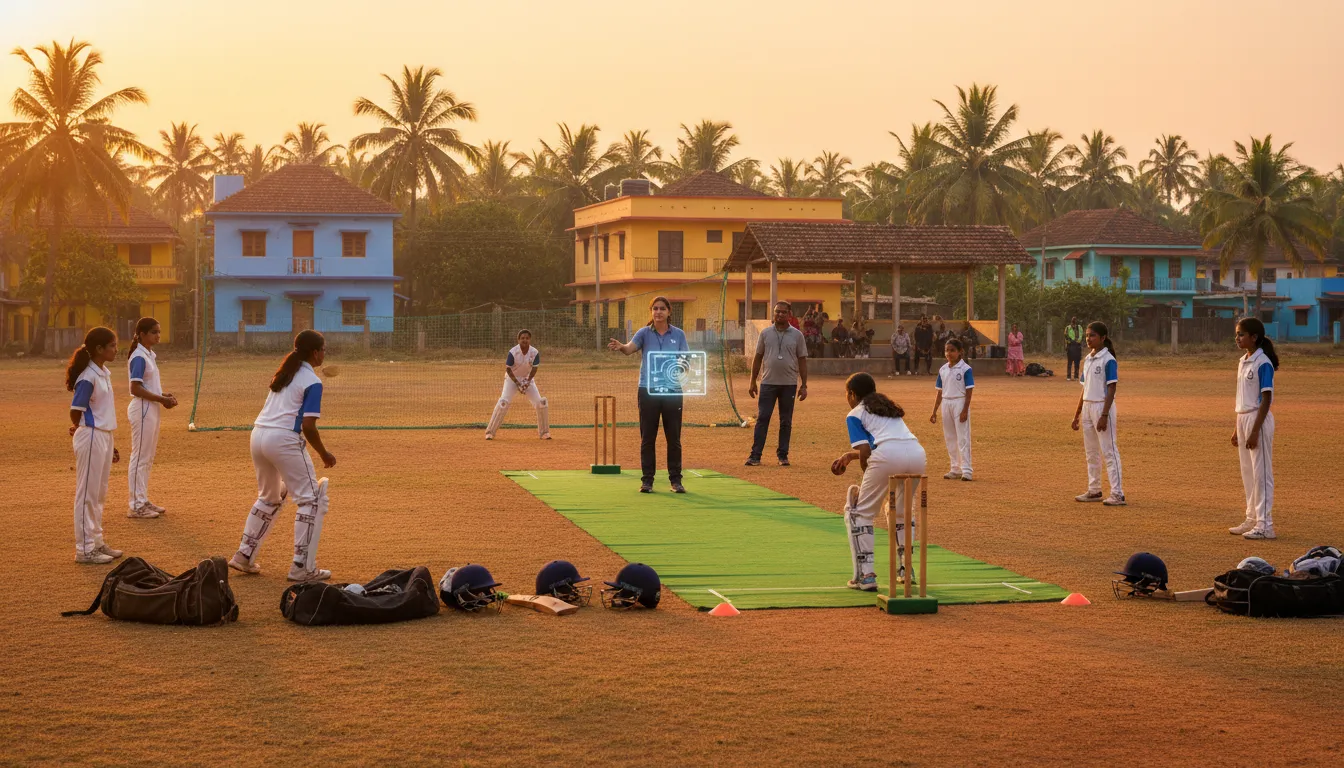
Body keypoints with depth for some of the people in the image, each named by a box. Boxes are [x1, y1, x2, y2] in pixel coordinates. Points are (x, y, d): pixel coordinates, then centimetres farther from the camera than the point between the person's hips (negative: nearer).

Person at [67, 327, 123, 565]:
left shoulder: (105, 373, 10)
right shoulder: (88, 377, -18)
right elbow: (76, 411, -17)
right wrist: (81, 429, 2)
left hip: (105, 436, 9)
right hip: (91, 437, -9)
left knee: (99, 494, 16)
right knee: (87, 494, -1)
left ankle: (96, 543, 26)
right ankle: (84, 549, 5)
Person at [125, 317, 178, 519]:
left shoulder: (150, 355, 13)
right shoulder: (139, 357, -15)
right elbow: (136, 389, -21)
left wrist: (164, 395, 4)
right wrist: (162, 399, -20)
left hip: (152, 410, 10)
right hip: (142, 410, -10)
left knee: (148, 458, 15)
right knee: (140, 457, -4)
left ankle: (143, 500, 23)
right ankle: (136, 505, 0)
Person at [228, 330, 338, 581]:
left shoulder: (283, 373, 17)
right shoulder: (312, 382, -6)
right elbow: (308, 426, -12)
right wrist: (324, 454, 0)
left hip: (258, 435, 8)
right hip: (283, 439, -8)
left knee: (269, 497, 26)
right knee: (311, 499, 1)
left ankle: (244, 556, 26)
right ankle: (302, 567, -3)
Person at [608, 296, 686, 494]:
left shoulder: (678, 334, 3)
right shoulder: (644, 333, -1)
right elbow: (630, 347, -20)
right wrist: (620, 347, -43)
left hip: (672, 391, 1)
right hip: (648, 390, -1)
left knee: (674, 438, 4)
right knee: (647, 438, 3)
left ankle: (676, 480, 13)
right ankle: (647, 480, 10)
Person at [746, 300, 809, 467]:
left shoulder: (797, 335, 3)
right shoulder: (765, 333, 6)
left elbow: (802, 361, 5)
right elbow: (758, 358, 9)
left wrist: (803, 385, 0)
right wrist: (753, 382, 5)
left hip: (789, 384, 0)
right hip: (768, 383, 0)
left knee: (786, 421, 6)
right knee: (762, 418, -5)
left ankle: (783, 455, 14)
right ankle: (755, 455, -5)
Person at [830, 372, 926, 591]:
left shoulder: (855, 414, 15)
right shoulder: (888, 407, 35)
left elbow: (865, 453, 3)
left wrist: (865, 482, 18)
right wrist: (850, 455, 43)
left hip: (888, 457, -6)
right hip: (918, 453, 6)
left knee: (860, 512, 10)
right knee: (900, 510, 31)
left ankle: (866, 575, 2)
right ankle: (906, 568, 27)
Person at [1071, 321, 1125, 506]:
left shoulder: (1108, 360, -12)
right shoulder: (1088, 359, 12)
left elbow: (1111, 389, -16)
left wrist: (1104, 415, -22)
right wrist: (1077, 414, 17)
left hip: (1102, 406, -8)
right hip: (1087, 406, 8)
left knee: (1109, 451, -8)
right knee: (1091, 451, 14)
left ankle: (1117, 493, -7)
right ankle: (1094, 491, 23)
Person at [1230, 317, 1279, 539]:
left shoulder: (1263, 363, -14)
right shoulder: (1243, 362, 13)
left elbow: (1266, 399, -17)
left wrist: (1255, 431, -21)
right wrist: (1238, 428, 18)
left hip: (1258, 419, -9)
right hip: (1243, 418, 9)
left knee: (1261, 472, -5)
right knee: (1247, 472, 14)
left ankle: (1265, 525, -2)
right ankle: (1252, 520, 23)